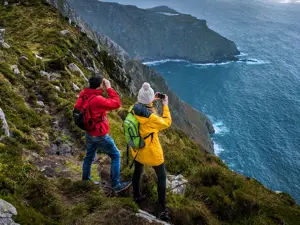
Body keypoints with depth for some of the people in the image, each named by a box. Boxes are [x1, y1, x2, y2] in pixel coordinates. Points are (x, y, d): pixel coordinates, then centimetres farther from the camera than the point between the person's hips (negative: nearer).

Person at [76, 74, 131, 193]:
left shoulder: (83, 94, -9)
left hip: (89, 133, 8)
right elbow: (117, 104, -25)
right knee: (116, 156, 7)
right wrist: (109, 88, -20)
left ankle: (85, 179, 43)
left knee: (89, 156, 26)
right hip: (100, 136, -8)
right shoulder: (98, 100, -33)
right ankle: (116, 185, 14)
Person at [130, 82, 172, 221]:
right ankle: (161, 209, 20)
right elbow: (167, 123, -14)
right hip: (151, 152, -6)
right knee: (162, 177, 14)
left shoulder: (133, 109, -16)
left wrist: (151, 102, 3)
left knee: (137, 172, 29)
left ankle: (137, 196, 52)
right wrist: (165, 105, -9)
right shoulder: (152, 118, -34)